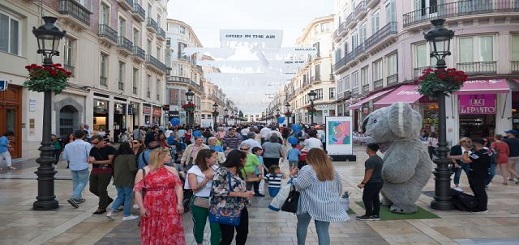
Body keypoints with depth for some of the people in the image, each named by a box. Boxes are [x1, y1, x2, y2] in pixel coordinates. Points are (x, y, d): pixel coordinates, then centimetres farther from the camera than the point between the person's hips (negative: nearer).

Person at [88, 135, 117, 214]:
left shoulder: (110, 149, -10)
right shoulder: (93, 149, 11)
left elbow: (110, 161, -17)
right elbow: (89, 159, 17)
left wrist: (96, 162, -18)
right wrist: (90, 160, -9)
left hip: (105, 171, -8)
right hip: (95, 171, 8)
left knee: (102, 190, -3)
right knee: (93, 189, 12)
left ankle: (102, 208, 13)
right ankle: (107, 199, 32)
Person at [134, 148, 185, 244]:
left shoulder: (172, 170, 9)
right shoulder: (143, 172, 1)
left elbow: (178, 187, 5)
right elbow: (137, 191, 0)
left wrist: (180, 204, -5)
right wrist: (142, 208, -8)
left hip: (170, 209, 2)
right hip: (152, 209, -1)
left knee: (171, 233, 1)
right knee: (153, 234, 6)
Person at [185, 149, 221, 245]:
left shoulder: (216, 168, 3)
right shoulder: (194, 170, -8)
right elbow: (194, 189, -15)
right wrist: (207, 179, -19)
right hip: (200, 203, -2)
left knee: (216, 227, -5)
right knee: (199, 226, 16)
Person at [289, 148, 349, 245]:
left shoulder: (307, 170, -11)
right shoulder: (333, 171, 8)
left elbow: (298, 185, -13)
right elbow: (339, 189, 14)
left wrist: (293, 176, 5)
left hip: (310, 204, -4)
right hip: (327, 206, 4)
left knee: (302, 225, 18)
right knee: (323, 230, 5)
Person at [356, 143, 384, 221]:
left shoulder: (371, 160, -20)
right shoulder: (380, 159, 12)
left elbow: (369, 173, -23)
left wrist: (363, 183, -20)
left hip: (372, 182, -10)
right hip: (379, 182, 10)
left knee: (366, 198, -1)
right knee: (375, 198, 13)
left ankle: (369, 215, 3)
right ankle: (376, 215, 17)